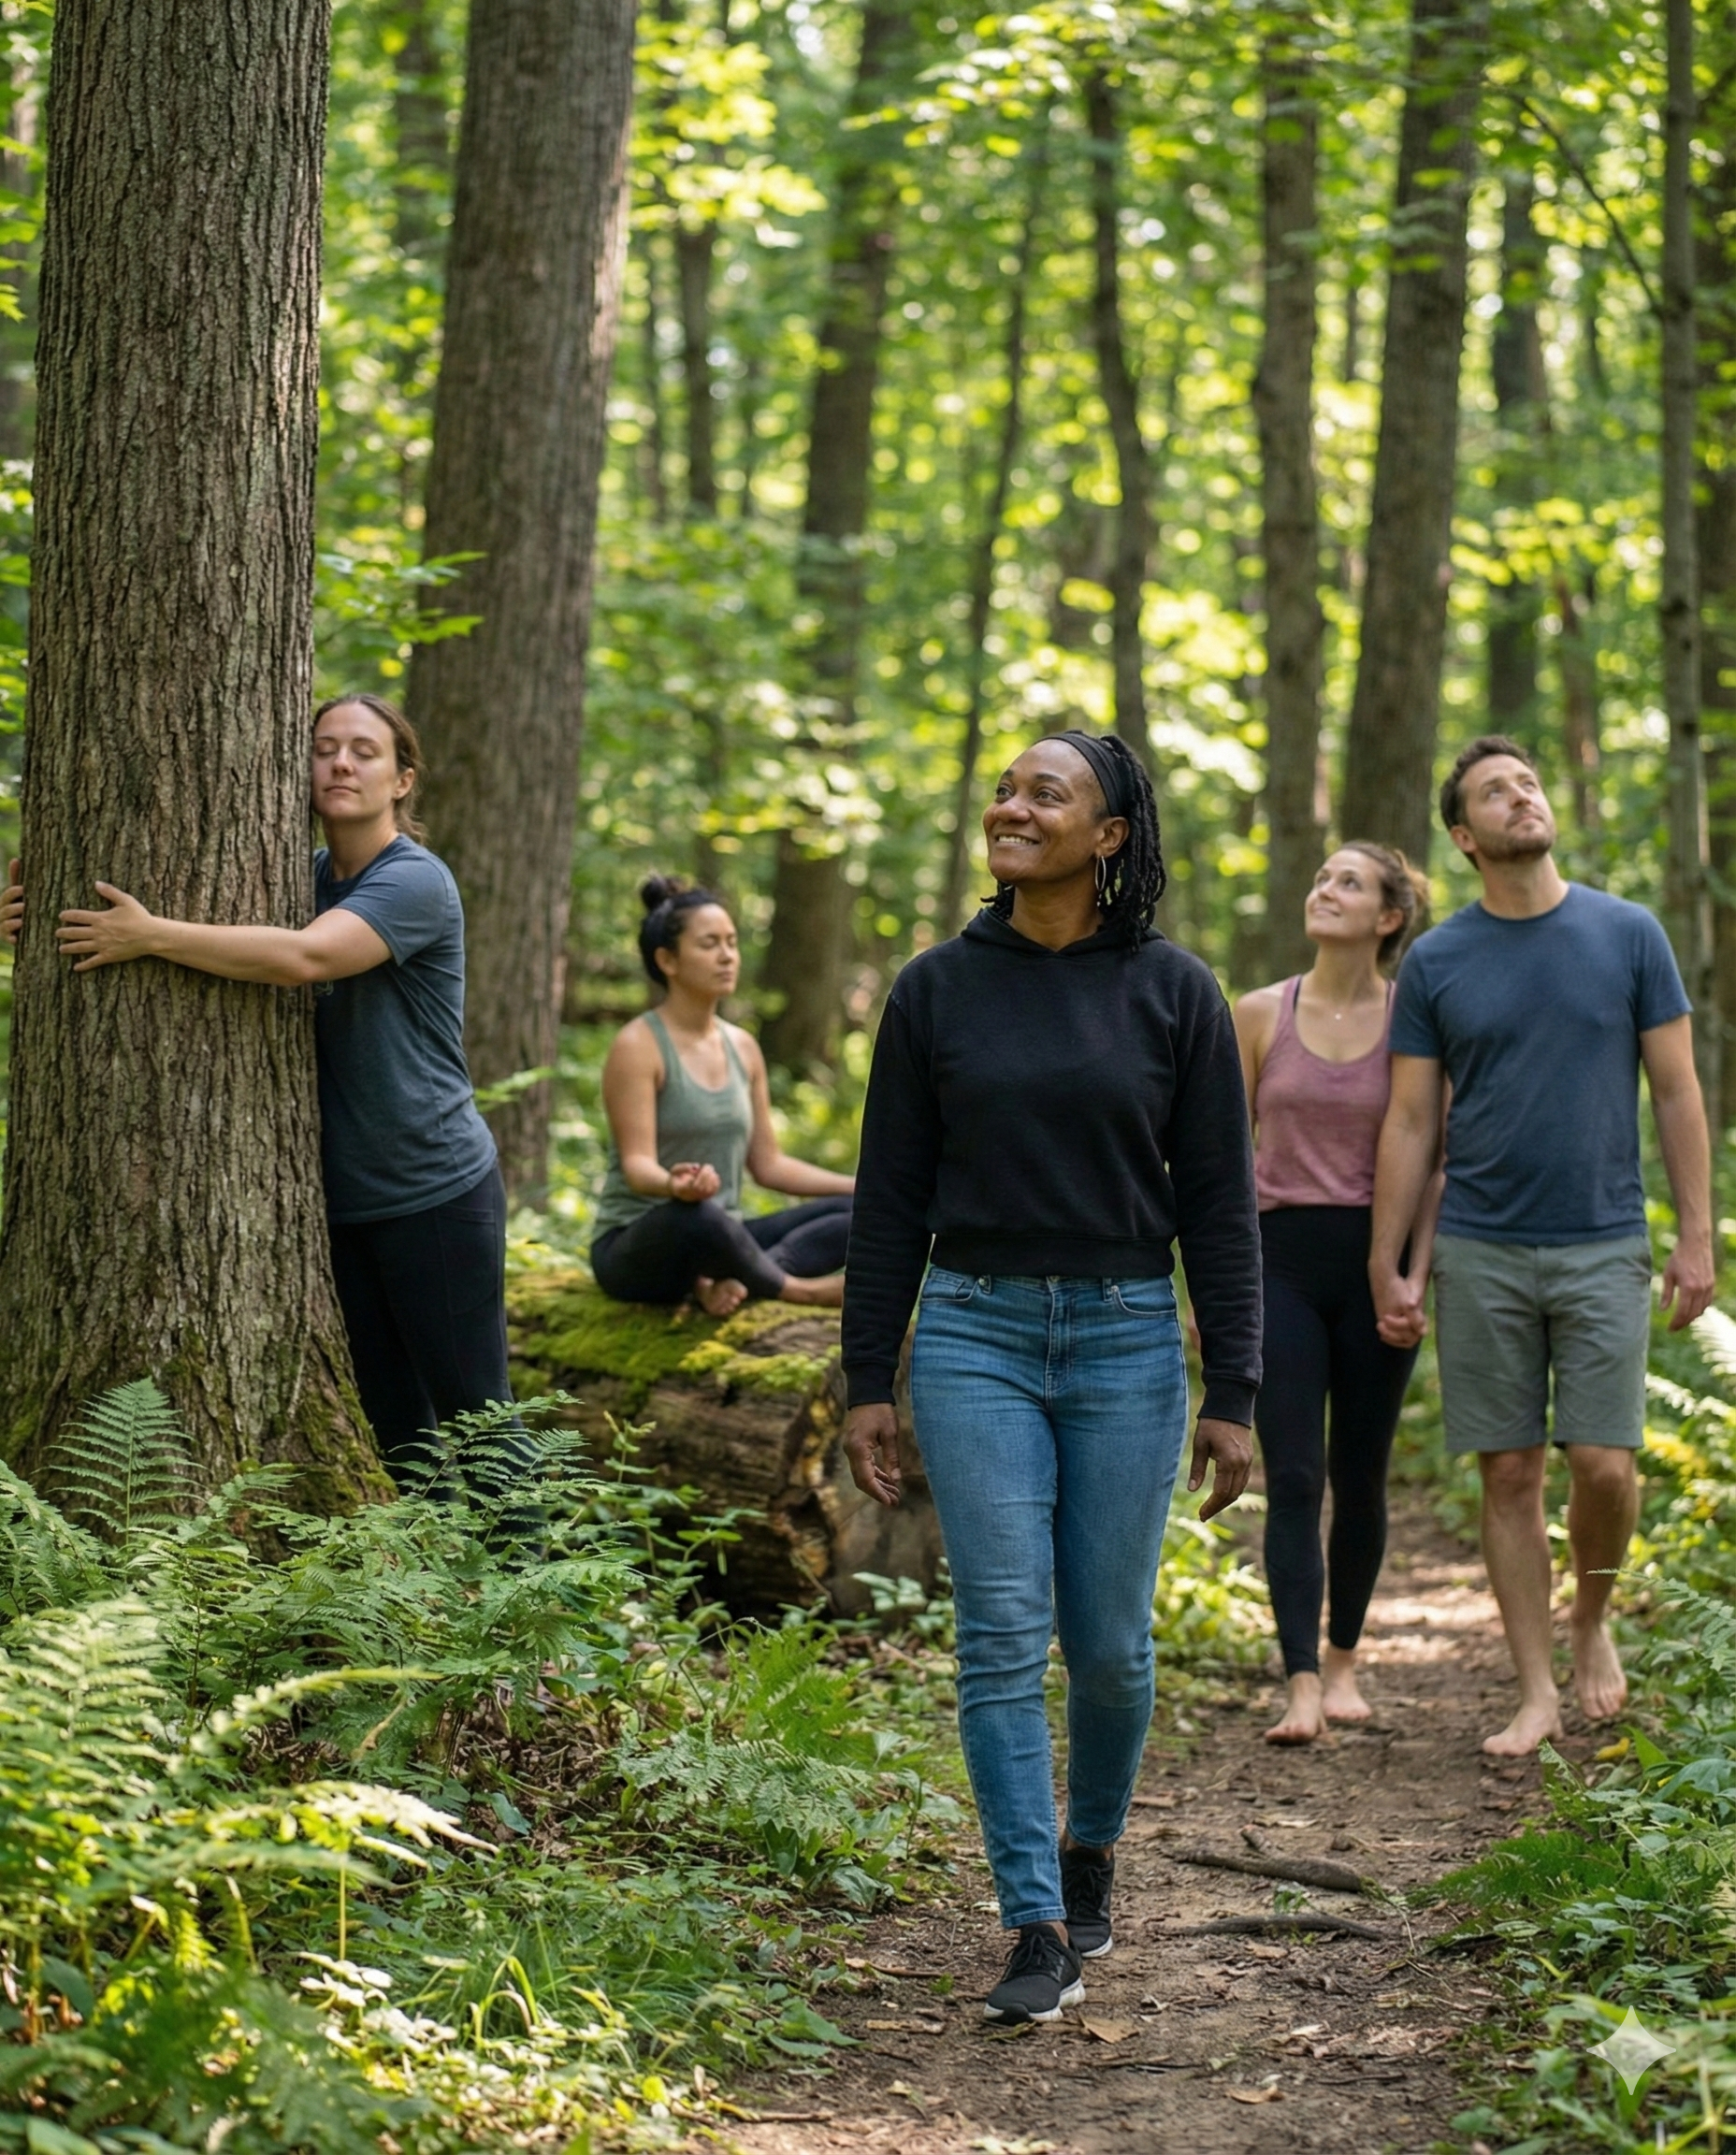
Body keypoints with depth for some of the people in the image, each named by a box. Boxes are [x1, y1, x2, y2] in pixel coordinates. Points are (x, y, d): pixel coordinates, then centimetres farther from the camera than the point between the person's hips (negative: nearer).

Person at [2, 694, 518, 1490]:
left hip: (436, 1192, -7)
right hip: (346, 1194, 7)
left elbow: (305, 956, -30)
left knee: (473, 1414, -1)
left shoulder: (416, 882, -14)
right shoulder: (305, 879, 8)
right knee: (392, 1420, 11)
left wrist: (151, 937, -31)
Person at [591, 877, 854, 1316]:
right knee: (699, 1214, -42)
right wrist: (673, 1185, -43)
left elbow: (768, 1163, 14)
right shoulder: (638, 1045, -10)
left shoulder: (742, 1047, 11)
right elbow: (637, 1163, -19)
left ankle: (732, 1280, -29)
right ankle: (798, 1290, -18)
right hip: (635, 1247, -7)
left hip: (720, 1240, 7)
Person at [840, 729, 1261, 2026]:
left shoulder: (1174, 993, 0)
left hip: (1127, 1342, 0)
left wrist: (1232, 1396, -2)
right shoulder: (939, 990, 3)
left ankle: (1092, 1845, 34)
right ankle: (1040, 1934, -3)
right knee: (1003, 1639, -7)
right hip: (973, 1336, 0)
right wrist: (867, 1385, 3)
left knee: (1108, 1639, 6)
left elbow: (1219, 1203, 1)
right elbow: (892, 1199, 6)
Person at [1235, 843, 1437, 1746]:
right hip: (1282, 1260, 0)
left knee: (1359, 1477, 8)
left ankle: (1343, 1662, 26)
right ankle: (1301, 1688, -10)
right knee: (1293, 1478, -7)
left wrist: (1416, 1277, -6)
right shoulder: (1259, 1015, 3)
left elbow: (1432, 1162, 2)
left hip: (1374, 1263, 0)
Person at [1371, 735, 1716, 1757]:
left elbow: (1678, 1094, 4)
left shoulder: (1628, 935, 2)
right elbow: (1411, 1122, 6)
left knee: (1604, 1463, -7)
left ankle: (1593, 1617, 22)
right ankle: (1537, 1692, 11)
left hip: (1604, 1248, -1)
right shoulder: (1436, 962, 3)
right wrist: (1387, 1267, 3)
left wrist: (1698, 1237, -1)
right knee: (1510, 1473, 3)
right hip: (1481, 1253, 1)